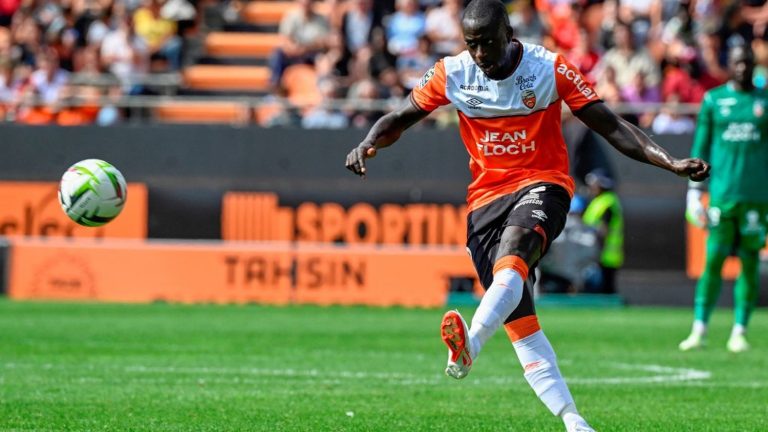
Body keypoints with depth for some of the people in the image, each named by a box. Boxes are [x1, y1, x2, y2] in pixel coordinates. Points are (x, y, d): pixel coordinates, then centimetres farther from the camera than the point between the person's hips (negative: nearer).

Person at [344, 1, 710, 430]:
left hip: (542, 184, -4)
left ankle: (471, 344, -60)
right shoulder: (452, 74, -1)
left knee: (511, 255, -37)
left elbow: (613, 127, -6)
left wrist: (672, 163, -15)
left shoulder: (550, 68, -8)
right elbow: (399, 119, 9)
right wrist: (368, 145, -13)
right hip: (486, 197, 4)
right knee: (520, 325, -5)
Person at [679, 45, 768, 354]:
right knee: (713, 260, -6)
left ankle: (739, 331, 6)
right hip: (722, 193, -1)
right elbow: (700, 148, 9)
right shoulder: (713, 100, 7)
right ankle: (699, 329, -2)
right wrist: (694, 193, 3)